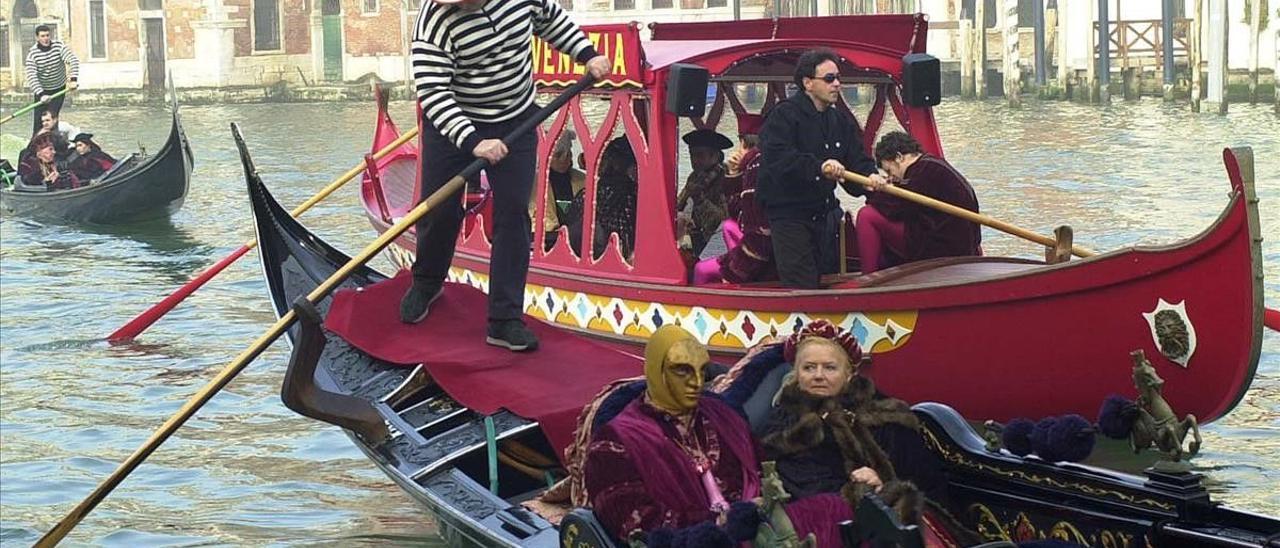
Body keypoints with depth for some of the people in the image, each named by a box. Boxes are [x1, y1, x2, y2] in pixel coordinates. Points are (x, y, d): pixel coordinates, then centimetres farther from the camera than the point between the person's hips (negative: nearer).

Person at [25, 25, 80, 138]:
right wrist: (41, 94, -41)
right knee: (38, 119, -3)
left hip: (59, 89, 0)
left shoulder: (59, 46, -15)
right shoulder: (32, 53, -18)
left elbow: (74, 60, -27)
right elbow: (31, 77, -27)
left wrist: (73, 80, -43)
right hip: (41, 90, 0)